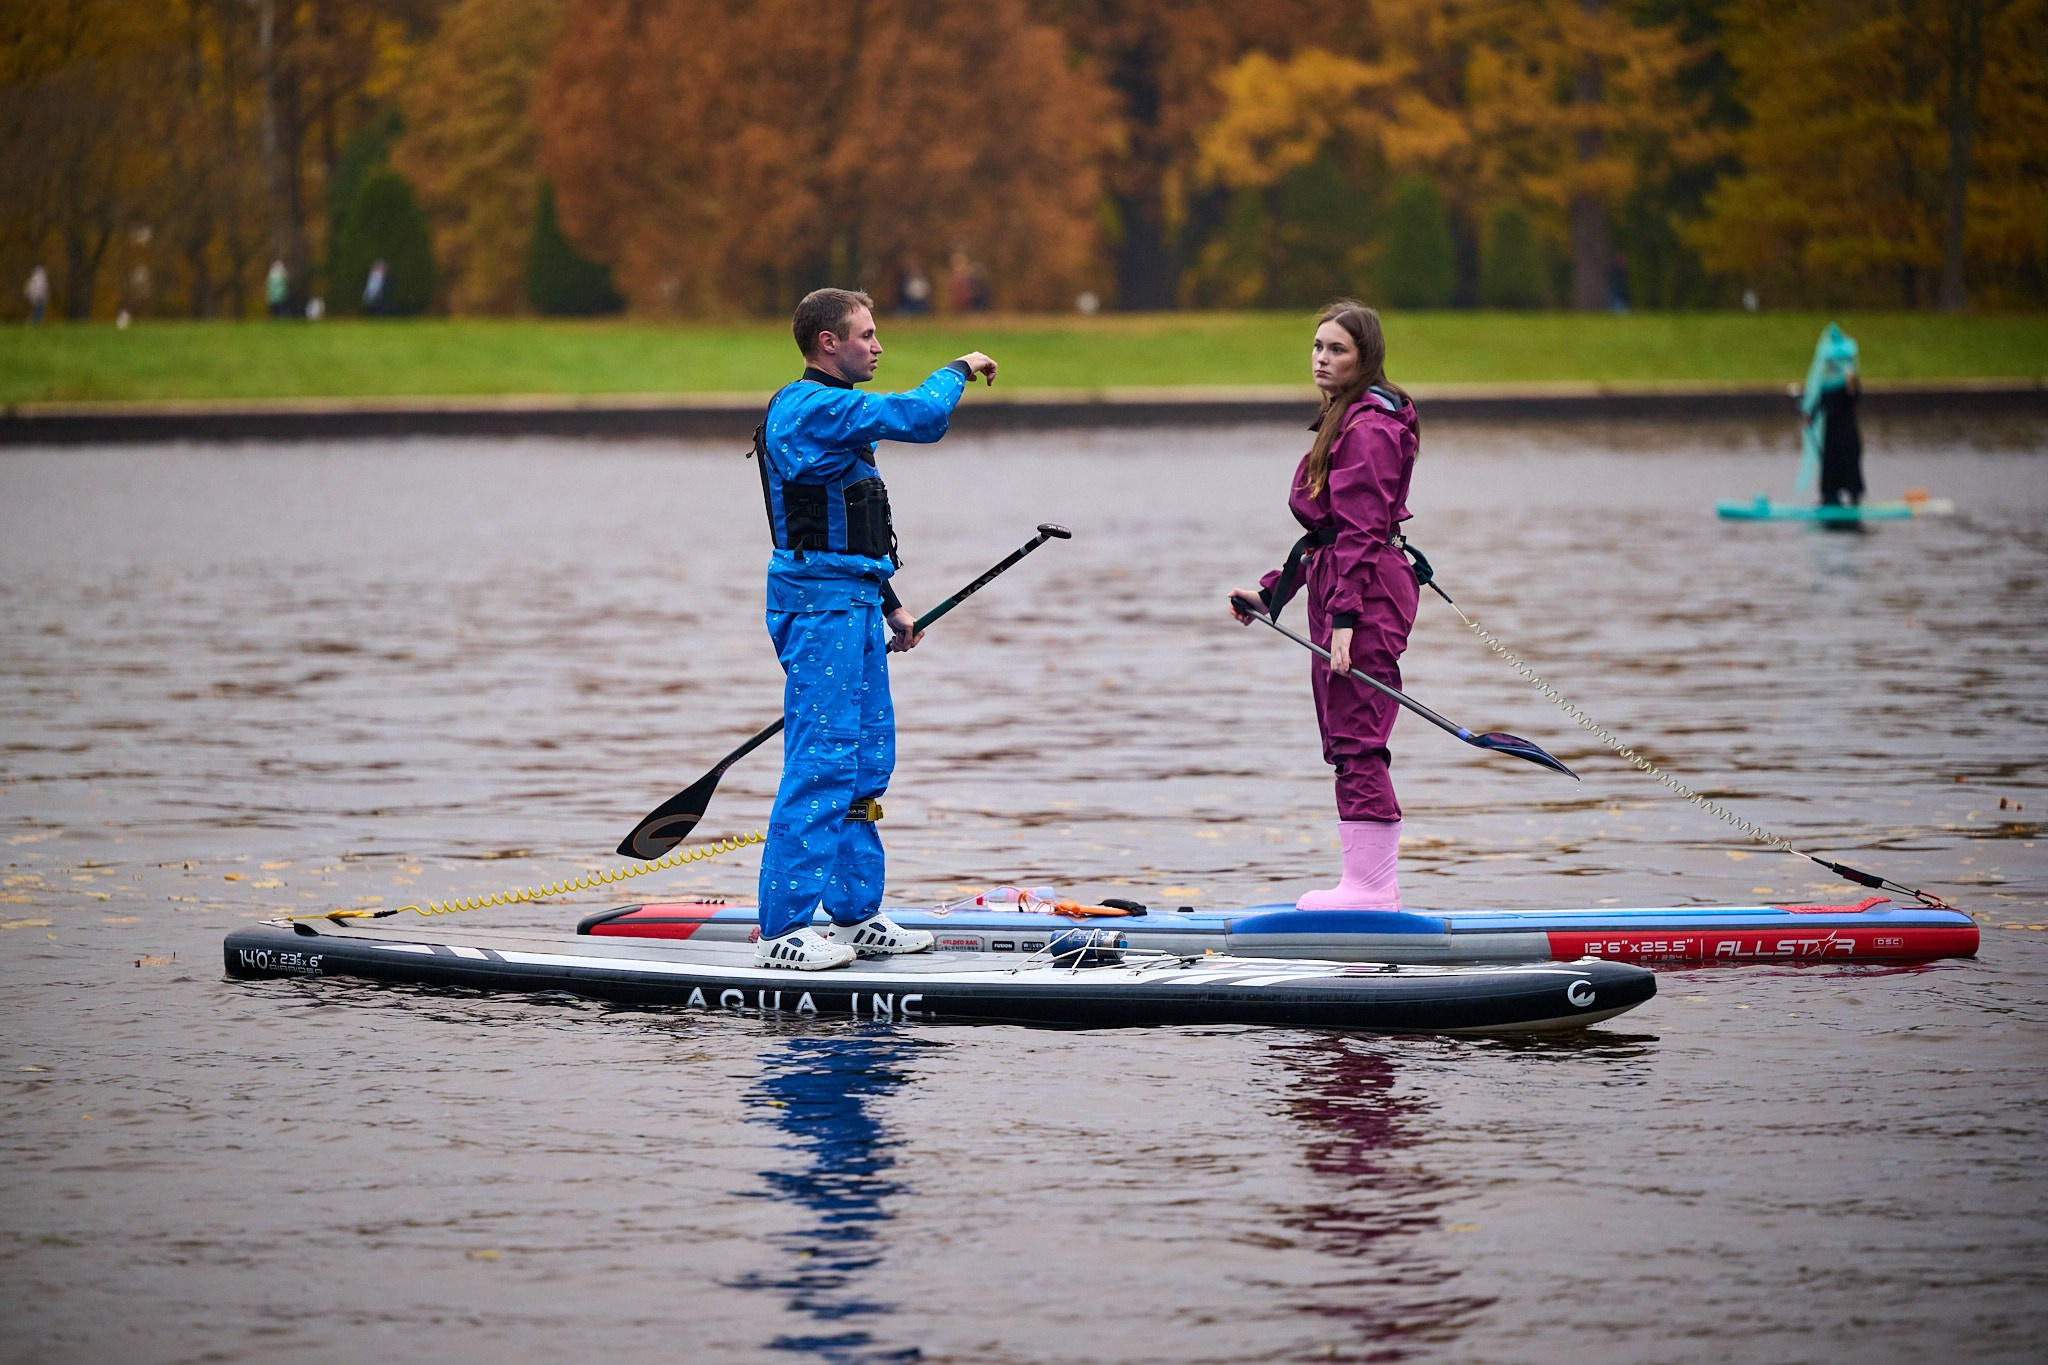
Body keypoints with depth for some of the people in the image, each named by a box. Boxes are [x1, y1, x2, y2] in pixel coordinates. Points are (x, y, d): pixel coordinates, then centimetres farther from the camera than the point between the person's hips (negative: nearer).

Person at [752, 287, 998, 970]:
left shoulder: (827, 413, 19)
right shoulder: (814, 408, -15)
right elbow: (920, 416, -25)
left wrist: (889, 606, 26)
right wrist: (960, 368, -6)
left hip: (850, 605, 11)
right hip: (822, 605, -11)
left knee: (866, 762, 14)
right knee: (820, 766, -11)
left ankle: (855, 915, 21)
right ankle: (780, 933, -11)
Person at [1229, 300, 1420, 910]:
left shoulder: (1369, 427, -13)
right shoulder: (1346, 419, 19)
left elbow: (1362, 532, -19)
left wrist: (1344, 617, -23)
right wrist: (1271, 591, 21)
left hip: (1367, 593, -11)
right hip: (1339, 592, 11)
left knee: (1356, 740, -10)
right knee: (1348, 740, 12)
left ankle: (1369, 886, -9)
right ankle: (1376, 885, 16)